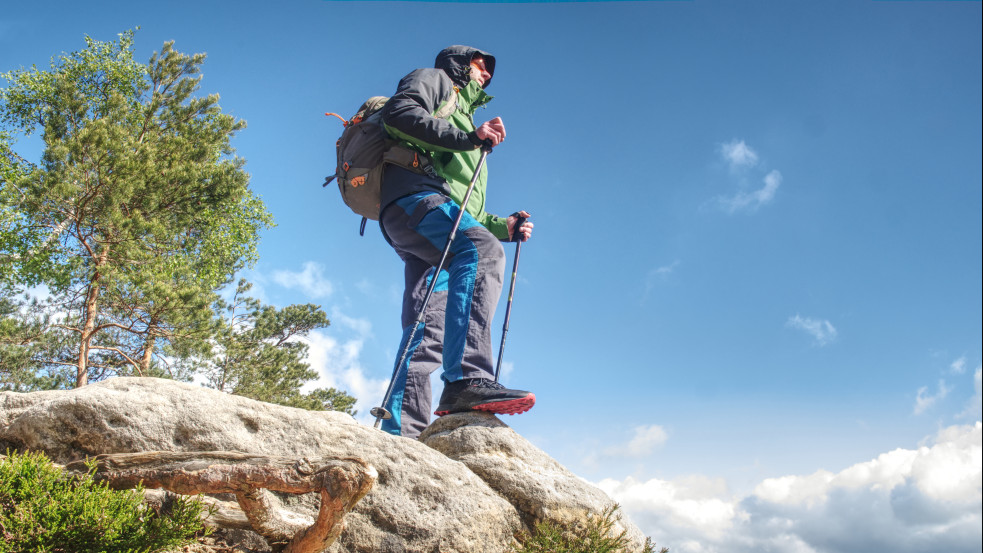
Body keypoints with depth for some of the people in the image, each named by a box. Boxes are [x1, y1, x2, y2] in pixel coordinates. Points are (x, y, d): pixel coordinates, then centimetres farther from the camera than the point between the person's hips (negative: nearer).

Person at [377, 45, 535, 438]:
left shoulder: (463, 119, 43)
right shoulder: (434, 79, 22)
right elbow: (398, 113, -5)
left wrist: (502, 226, 20)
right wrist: (467, 137, -10)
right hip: (414, 194, -8)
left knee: (429, 326, -9)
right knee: (482, 252, -34)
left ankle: (400, 431, -18)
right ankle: (467, 379, -49)